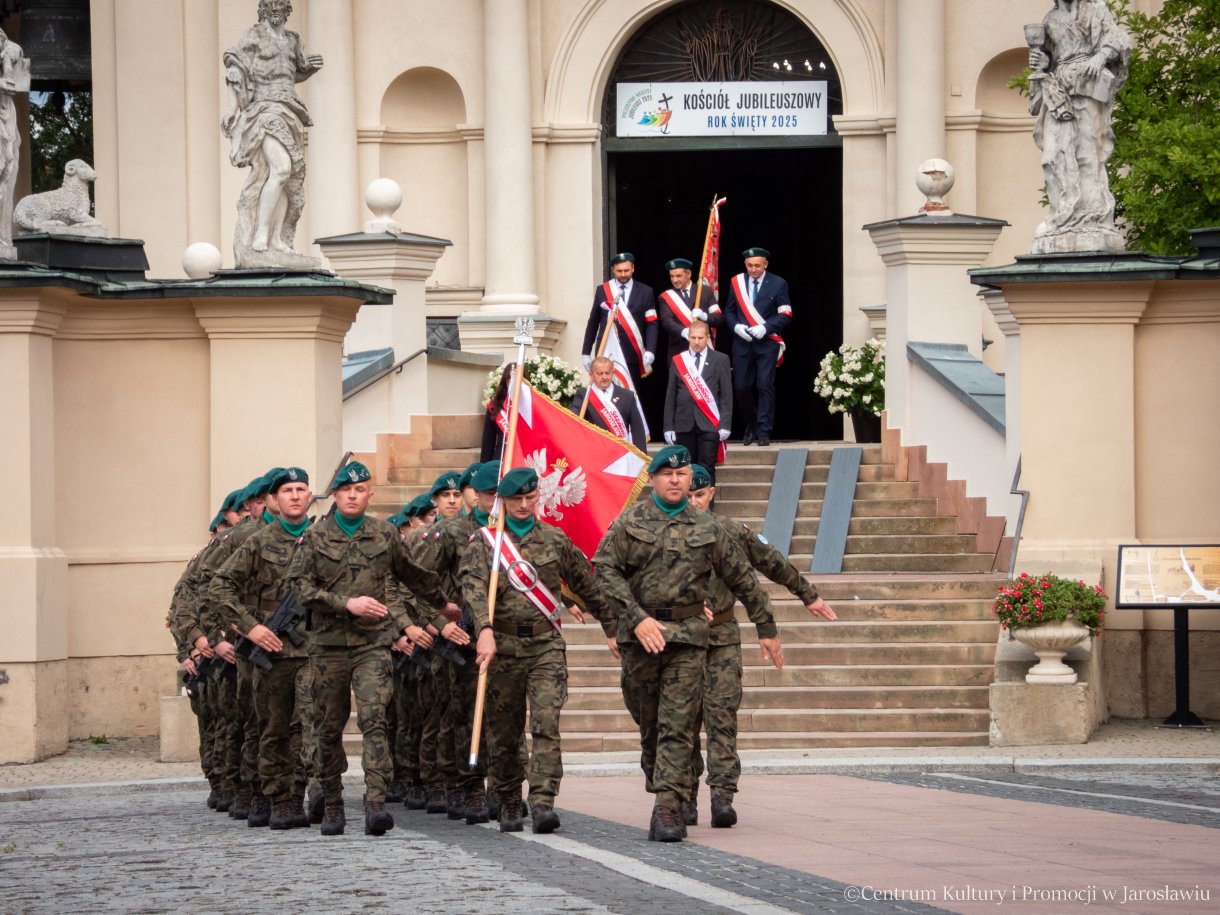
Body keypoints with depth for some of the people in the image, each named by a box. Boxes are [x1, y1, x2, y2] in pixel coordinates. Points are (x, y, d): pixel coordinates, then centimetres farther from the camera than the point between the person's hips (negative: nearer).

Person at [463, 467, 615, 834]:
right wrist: (485, 629, -31)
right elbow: (474, 587, -14)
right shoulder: (483, 542, 2)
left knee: (547, 722, -14)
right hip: (503, 645, 0)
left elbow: (587, 586, 18)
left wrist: (613, 629, 22)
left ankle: (543, 803, -20)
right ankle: (508, 804, 20)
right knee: (504, 731, 6)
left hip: (547, 643, 0)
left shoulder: (555, 540, 9)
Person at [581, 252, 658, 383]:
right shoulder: (601, 291, 8)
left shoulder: (645, 292, 5)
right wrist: (586, 353, 10)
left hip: (633, 354, -1)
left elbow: (651, 324, 0)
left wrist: (650, 351, -13)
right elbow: (593, 323, 12)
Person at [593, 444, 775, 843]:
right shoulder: (630, 522, 3)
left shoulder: (707, 530, 8)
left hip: (687, 635, 0)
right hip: (639, 635, 0)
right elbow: (604, 569, -5)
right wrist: (638, 618, -15)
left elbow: (743, 581, 16)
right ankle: (655, 772, 37)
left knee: (677, 725, -7)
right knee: (648, 720, 9)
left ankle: (669, 809, -11)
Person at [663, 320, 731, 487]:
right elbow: (670, 396, 9)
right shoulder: (678, 360, 10)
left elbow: (726, 395, 3)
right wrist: (668, 427, 3)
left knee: (707, 469, -4)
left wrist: (725, 425, -6)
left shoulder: (720, 360, 6)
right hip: (684, 424, 2)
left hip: (709, 423, -2)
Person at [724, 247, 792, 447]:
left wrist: (765, 327, -15)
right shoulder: (737, 282, 9)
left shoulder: (778, 284, 2)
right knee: (742, 387, 1)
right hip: (742, 344, 3)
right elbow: (729, 312, 13)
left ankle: (763, 432, -7)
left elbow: (785, 315, -1)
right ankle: (751, 427, 21)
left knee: (765, 386, -9)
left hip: (767, 343, -3)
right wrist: (736, 327, -8)